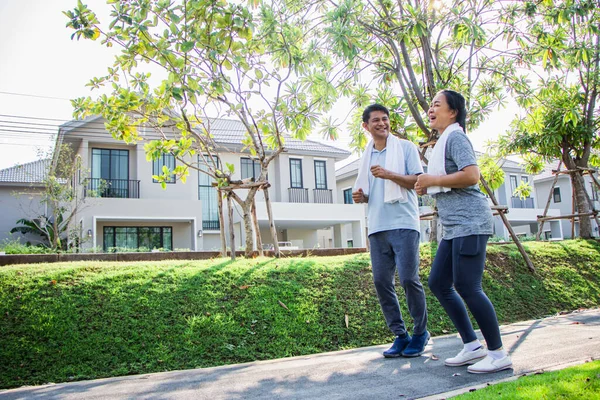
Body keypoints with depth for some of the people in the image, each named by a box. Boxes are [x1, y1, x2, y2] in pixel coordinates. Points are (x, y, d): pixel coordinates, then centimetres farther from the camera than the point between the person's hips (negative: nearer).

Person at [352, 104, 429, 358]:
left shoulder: (405, 147, 5)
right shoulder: (367, 156, 20)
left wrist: (389, 174, -15)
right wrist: (361, 196, 3)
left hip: (403, 224, -5)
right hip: (377, 227, 5)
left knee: (408, 278, -8)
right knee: (381, 281, 1)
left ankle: (420, 332, 11)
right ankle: (400, 335, 13)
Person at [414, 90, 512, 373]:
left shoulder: (455, 137, -7)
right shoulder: (443, 142, 22)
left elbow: (471, 175, -22)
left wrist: (432, 180, -13)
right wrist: (428, 188, 12)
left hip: (469, 223, -10)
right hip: (453, 227, 10)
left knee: (466, 286, -10)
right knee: (438, 283, 8)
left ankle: (498, 354, 3)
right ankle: (472, 346, 17)